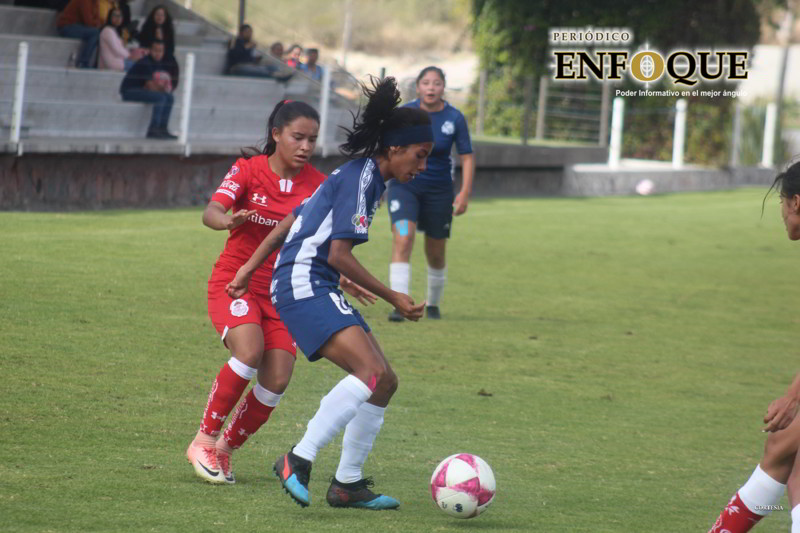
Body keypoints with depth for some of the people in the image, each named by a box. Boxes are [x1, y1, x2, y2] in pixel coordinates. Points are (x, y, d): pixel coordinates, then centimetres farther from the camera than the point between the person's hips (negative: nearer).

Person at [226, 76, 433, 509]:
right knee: (372, 372, -25)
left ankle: (347, 483, 13)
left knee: (385, 381, 7)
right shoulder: (360, 178, -12)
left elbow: (289, 222, 21)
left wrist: (248, 270, 22)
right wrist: (394, 299, -10)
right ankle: (298, 460, -24)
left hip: (318, 292, 10)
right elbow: (339, 254, -17)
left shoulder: (359, 175, 18)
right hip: (303, 285, -10)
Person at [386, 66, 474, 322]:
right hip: (404, 185, -1)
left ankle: (433, 303, 32)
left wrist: (465, 193, -11)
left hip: (439, 191, 1)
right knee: (403, 240, -20)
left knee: (436, 254, 8)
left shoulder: (454, 118, -7)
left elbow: (467, 157, -2)